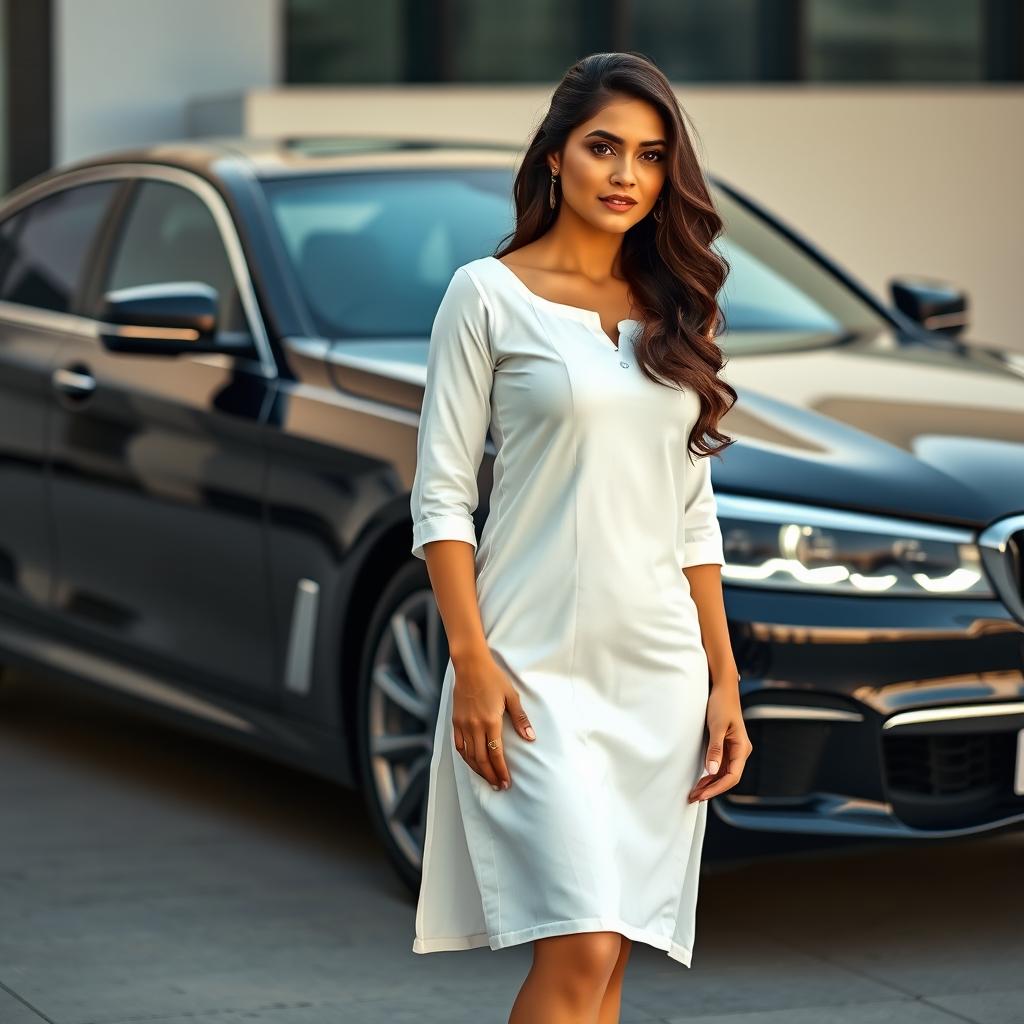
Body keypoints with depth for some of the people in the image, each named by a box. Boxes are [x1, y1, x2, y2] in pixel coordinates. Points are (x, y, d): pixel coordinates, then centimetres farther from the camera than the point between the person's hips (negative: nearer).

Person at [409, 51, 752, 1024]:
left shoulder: (672, 314, 13)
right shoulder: (488, 294, -2)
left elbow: (693, 515, 15)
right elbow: (441, 497, -5)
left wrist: (724, 679, 9)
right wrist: (472, 663, -15)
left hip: (661, 672, 5)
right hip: (539, 667, -5)